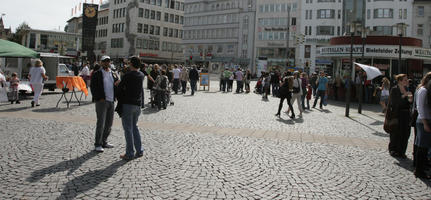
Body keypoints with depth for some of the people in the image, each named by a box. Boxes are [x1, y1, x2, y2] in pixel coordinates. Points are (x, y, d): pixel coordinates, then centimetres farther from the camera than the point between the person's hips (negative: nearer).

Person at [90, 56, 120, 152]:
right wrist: (99, 98, -13)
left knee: (109, 123, 10)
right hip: (101, 101, -6)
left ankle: (104, 142, 23)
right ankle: (98, 144, 2)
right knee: (101, 123, -7)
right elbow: (93, 88, -4)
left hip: (111, 101, 6)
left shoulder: (113, 74, 15)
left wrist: (118, 83, -6)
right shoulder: (96, 74, 0)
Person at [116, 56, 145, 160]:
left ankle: (130, 154, 2)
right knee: (134, 127, 18)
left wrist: (119, 99, 10)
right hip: (138, 104, 6)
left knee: (128, 129, -1)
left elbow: (120, 87, -6)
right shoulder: (142, 75, 5)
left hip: (127, 104, -6)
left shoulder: (128, 75, -13)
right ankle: (139, 151, 17)